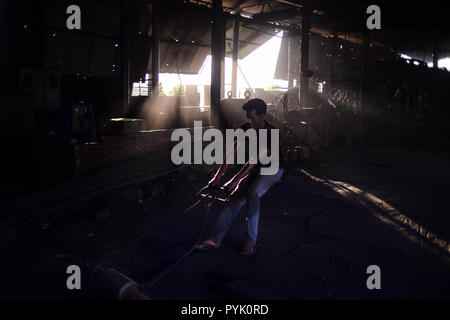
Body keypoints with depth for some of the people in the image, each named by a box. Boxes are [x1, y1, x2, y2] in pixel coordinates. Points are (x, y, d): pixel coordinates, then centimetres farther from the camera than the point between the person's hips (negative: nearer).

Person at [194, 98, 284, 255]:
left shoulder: (271, 133, -27)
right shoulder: (246, 129, -9)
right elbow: (232, 153, -12)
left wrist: (234, 181, -37)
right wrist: (218, 176, -20)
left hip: (273, 169, -5)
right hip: (256, 168, 6)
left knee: (252, 194, -31)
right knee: (235, 198, -9)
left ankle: (251, 241, -19)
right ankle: (214, 240, -6)